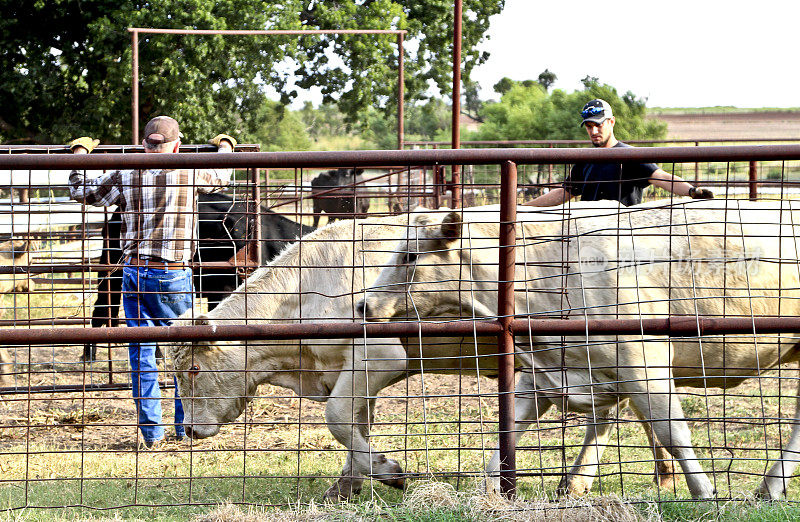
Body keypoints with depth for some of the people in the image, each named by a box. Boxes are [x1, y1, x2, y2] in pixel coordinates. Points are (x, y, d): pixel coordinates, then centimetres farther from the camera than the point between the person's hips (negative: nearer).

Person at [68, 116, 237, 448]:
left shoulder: (125, 176, -1)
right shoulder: (189, 173, -2)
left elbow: (81, 191, 11)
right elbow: (221, 177, 18)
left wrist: (80, 152, 28)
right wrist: (225, 146, 40)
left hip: (134, 271, 1)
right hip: (174, 273, -1)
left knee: (141, 352, 6)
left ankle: (151, 431, 5)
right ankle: (186, 427, 16)